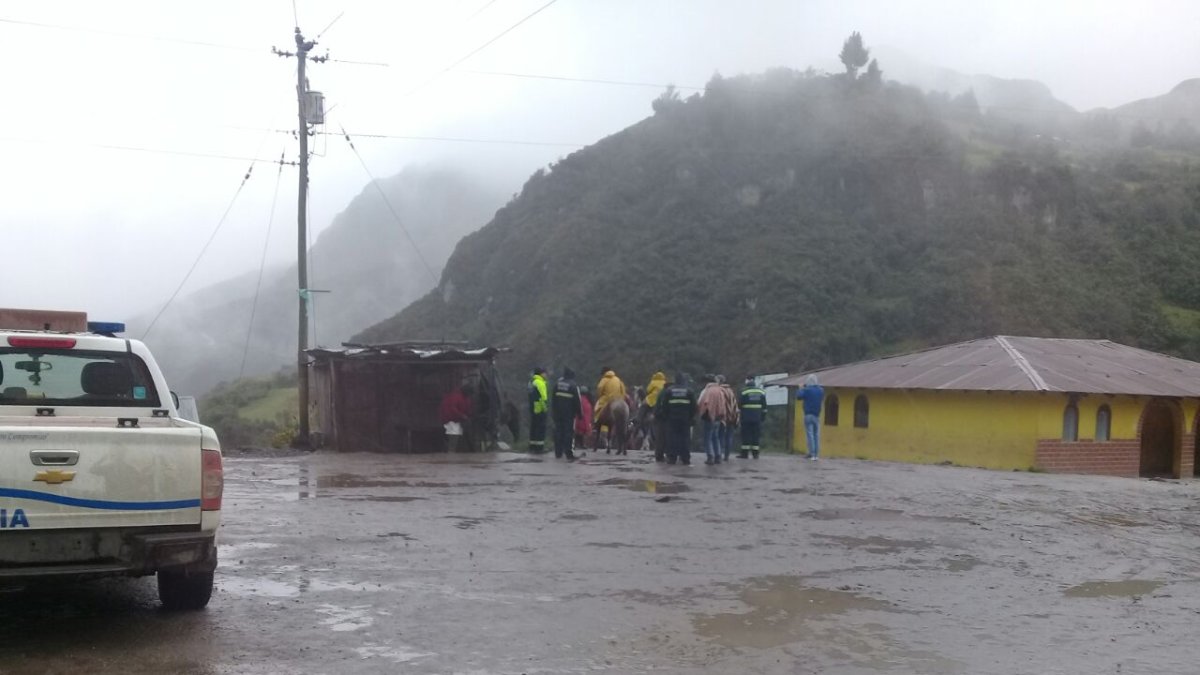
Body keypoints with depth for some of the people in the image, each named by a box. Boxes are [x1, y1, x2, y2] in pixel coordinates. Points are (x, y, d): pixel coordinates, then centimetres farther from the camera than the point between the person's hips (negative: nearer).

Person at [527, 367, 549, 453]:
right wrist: (544, 407, -18)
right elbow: (542, 397, -21)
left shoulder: (531, 382, 15)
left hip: (532, 408, 9)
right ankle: (539, 446, -4)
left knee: (533, 427, 14)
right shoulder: (540, 382, -14)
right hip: (539, 409, -9)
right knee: (541, 428, -4)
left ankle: (532, 446, 18)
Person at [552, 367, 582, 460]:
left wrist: (554, 409, 19)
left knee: (558, 431, 10)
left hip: (558, 412, 5)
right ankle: (568, 453, -7)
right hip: (569, 413, -5)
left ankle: (558, 453, 12)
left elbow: (553, 398, 12)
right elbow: (578, 401, -9)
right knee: (569, 432, -3)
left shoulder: (557, 384, 6)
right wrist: (579, 412, -1)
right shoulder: (574, 386, -10)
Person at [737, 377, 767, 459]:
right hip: (757, 418, 4)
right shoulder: (761, 391, 9)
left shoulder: (743, 391, -6)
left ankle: (745, 453, -1)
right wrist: (763, 416, 15)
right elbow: (764, 406, 12)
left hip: (746, 418, -4)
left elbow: (739, 405, -5)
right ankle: (755, 454, 7)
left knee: (746, 436, 0)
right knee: (756, 436, 7)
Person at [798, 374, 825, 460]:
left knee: (810, 435, -5)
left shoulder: (807, 390, -11)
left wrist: (801, 388, 4)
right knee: (817, 435, 8)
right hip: (817, 415, 5)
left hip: (809, 415, -5)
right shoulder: (821, 390, 6)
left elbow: (798, 396, -13)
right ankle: (816, 454, 7)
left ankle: (812, 455, -10)